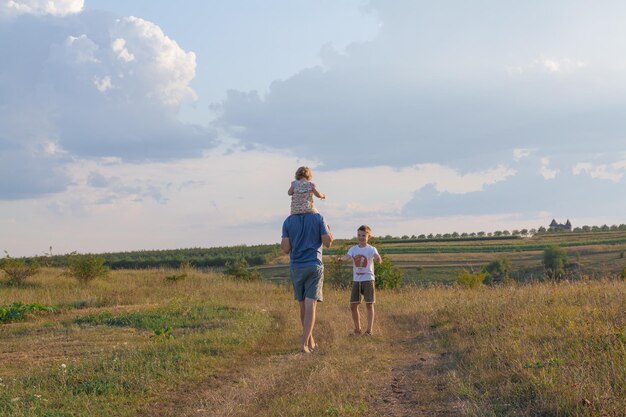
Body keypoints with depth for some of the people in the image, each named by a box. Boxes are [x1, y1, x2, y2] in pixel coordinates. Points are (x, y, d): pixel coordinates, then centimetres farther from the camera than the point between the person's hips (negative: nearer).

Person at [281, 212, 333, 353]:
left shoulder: (288, 221, -1)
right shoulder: (318, 218, -4)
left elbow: (286, 248, -5)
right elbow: (328, 242, -5)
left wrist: (281, 244, 18)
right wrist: (329, 232, 15)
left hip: (296, 267, 2)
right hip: (314, 266, -2)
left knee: (303, 305, 14)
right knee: (310, 305, -5)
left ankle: (310, 341, 26)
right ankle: (304, 343, -16)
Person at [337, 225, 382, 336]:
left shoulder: (371, 249, -4)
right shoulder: (353, 249, 5)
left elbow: (378, 259, -22)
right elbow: (347, 257, -13)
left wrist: (378, 259, -46)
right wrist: (341, 258, -36)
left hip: (368, 280, -3)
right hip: (356, 280, 3)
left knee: (369, 305, -3)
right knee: (353, 305, 3)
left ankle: (369, 329, 0)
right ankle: (357, 329, 17)